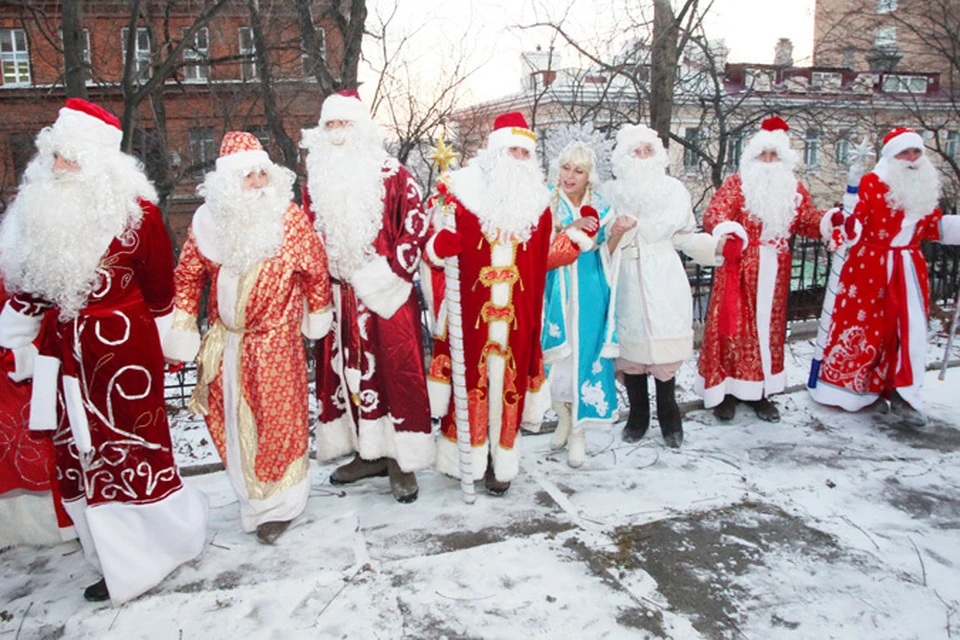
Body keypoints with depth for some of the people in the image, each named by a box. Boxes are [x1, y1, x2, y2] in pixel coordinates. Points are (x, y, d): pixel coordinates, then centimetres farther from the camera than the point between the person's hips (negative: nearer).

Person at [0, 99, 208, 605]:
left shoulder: (134, 211, -11)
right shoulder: (42, 210, 6)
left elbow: (159, 283, -3)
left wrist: (166, 343, 4)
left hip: (126, 349, -6)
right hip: (69, 351, 7)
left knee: (130, 447, 1)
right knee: (82, 454, 12)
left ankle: (174, 533, 25)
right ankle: (122, 564, 28)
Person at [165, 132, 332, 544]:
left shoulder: (290, 218, -9)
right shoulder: (208, 221, -2)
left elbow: (315, 270, 1)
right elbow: (189, 275, 6)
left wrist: (318, 313, 10)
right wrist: (182, 326, 1)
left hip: (275, 340, -3)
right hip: (226, 343, 4)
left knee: (278, 418, 2)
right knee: (234, 422, 12)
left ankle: (280, 505, 21)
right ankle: (255, 499, 32)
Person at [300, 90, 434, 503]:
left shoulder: (393, 176, -3)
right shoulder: (316, 180, 12)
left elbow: (416, 230, -7)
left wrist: (380, 276, -14)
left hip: (387, 296, -5)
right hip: (339, 298, 5)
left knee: (395, 372, -2)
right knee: (347, 371, 9)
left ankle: (402, 460, 9)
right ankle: (369, 453, 23)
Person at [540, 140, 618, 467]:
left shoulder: (600, 208, 6)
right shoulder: (546, 203, 1)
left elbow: (606, 254, 7)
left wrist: (617, 233, -12)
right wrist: (571, 229, -20)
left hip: (589, 293, 1)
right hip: (556, 291, -1)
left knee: (585, 356, 2)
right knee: (556, 357, 4)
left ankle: (579, 431, 16)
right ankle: (563, 419, 29)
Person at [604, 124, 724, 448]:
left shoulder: (674, 190, 7)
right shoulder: (611, 192, 5)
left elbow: (684, 237, 11)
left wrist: (715, 244, -4)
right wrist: (614, 234, -14)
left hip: (664, 281, 0)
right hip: (626, 282, 1)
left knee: (664, 348, -3)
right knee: (630, 347, 4)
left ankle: (669, 418, 15)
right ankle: (637, 417, 22)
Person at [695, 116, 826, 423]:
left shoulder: (794, 189, 12)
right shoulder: (736, 183, -2)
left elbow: (808, 221, 9)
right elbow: (714, 214, -15)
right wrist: (728, 232, -35)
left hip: (774, 272, 5)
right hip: (739, 269, -4)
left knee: (769, 326, 10)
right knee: (734, 326, -3)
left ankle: (759, 390, 22)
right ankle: (726, 389, 8)